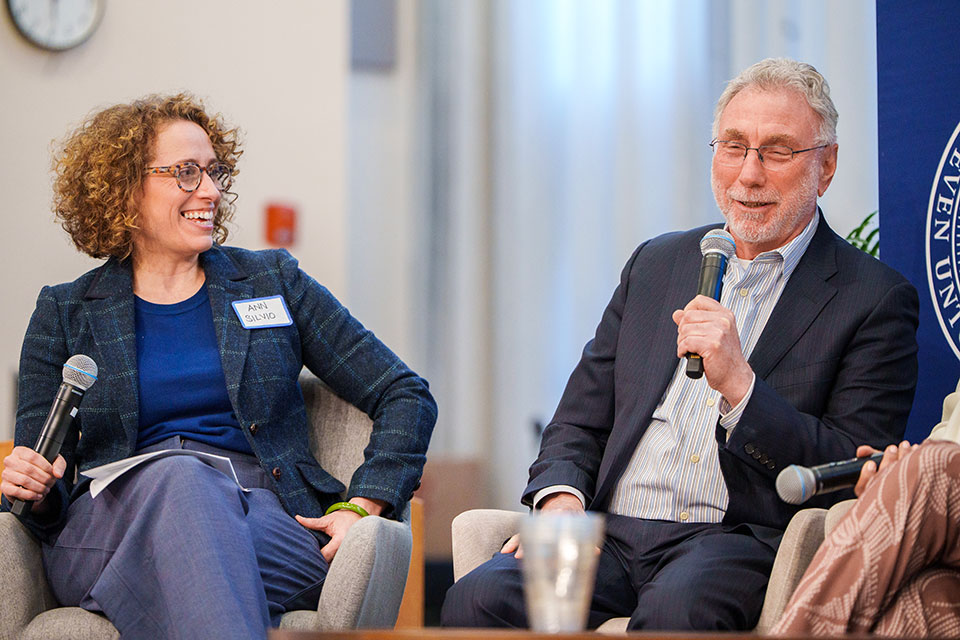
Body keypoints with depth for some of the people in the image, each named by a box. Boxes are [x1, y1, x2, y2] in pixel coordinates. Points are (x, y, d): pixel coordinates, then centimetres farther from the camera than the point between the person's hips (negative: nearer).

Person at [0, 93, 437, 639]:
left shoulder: (274, 282, 17)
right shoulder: (64, 313, 17)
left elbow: (407, 396, 14)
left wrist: (361, 508, -2)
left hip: (269, 520, 0)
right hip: (109, 521, 0)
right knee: (180, 476, -37)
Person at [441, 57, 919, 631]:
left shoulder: (877, 299, 4)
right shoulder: (657, 262, 20)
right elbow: (580, 420, 20)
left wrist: (737, 383, -16)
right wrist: (561, 498, -3)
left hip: (742, 540, -4)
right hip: (612, 534, 4)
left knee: (675, 607, -38)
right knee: (480, 599, -25)